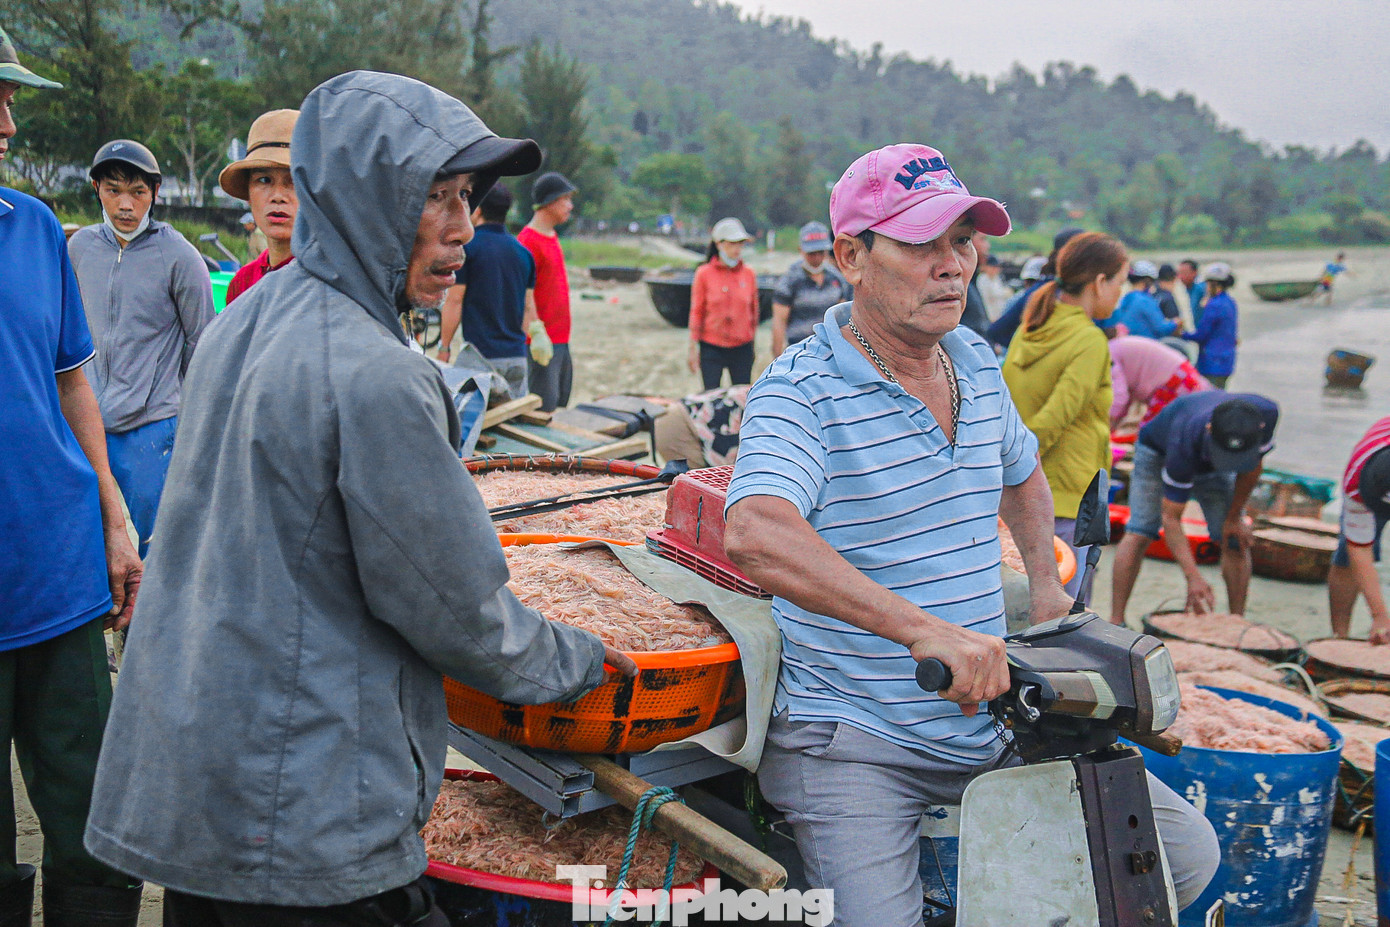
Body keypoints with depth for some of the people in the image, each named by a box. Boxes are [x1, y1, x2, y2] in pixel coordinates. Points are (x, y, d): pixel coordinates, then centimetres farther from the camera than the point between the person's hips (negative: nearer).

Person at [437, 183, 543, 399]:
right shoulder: (523, 251, 11)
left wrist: (444, 347, 0)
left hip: (481, 355, -5)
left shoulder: (467, 246, -6)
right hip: (517, 355, 6)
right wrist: (536, 334, 23)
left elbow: (454, 300, -7)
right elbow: (528, 306, 13)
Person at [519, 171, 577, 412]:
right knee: (544, 409, -8)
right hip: (545, 342, -9)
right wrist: (537, 333, -23)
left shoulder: (552, 236, 15)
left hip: (561, 339, 10)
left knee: (561, 405, 13)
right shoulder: (529, 240, -14)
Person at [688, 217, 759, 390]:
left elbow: (754, 311, 11)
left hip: (742, 348, 2)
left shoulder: (749, 274, 3)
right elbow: (696, 312, 0)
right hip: (711, 348, -2)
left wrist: (752, 348, 13)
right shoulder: (704, 273, -3)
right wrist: (693, 349, -2)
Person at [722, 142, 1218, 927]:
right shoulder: (801, 389, -15)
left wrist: (1047, 590, 19)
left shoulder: (978, 363, 8)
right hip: (853, 736, -6)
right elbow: (754, 535, -34)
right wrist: (922, 628, -40)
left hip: (991, 716, 7)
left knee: (1188, 851, 3)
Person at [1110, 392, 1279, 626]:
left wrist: (1234, 517, -9)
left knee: (1236, 540, -10)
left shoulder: (1266, 414, -35)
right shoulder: (1184, 443, -46)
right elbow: (1171, 518, -38)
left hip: (1212, 468, 4)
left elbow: (1253, 466, -11)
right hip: (1158, 453, -4)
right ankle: (1116, 622, -17)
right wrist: (1193, 577, -46)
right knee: (1139, 533, -20)